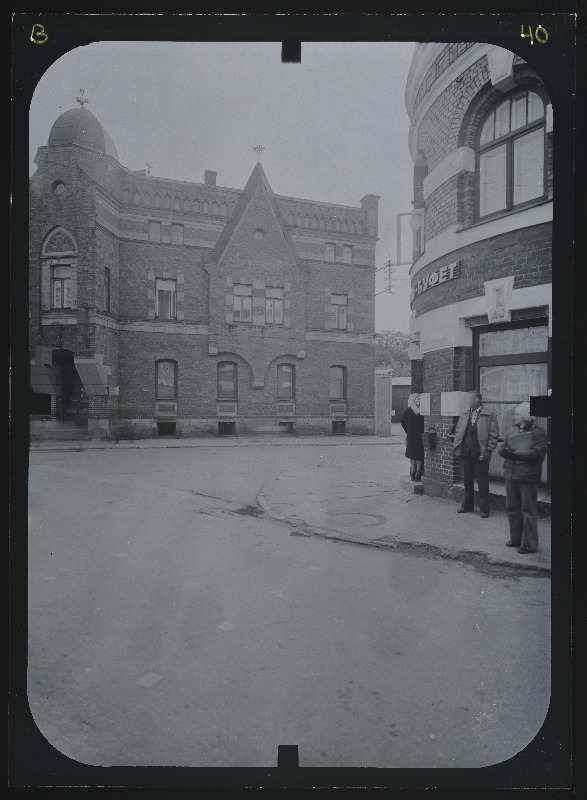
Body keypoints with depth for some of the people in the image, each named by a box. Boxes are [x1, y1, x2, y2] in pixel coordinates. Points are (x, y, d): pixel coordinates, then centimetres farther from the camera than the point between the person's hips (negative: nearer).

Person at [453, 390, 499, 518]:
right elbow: (458, 431, 15)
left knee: (482, 482, 3)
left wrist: (487, 451, -13)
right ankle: (467, 505, 28)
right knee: (468, 481, 15)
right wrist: (456, 446, 3)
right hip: (466, 453, 5)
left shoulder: (489, 415, -5)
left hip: (480, 454, -5)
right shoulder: (464, 415, 11)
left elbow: (493, 435, -8)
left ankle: (484, 509, 14)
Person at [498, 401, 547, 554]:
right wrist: (504, 451, -13)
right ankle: (516, 539, 26)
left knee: (528, 510, 0)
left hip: (528, 477, -6)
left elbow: (537, 453, -17)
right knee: (512, 508, 13)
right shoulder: (512, 431, 13)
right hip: (511, 475, 7)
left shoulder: (537, 432, -7)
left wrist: (514, 454, -18)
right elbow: (502, 449, 12)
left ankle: (529, 544, 8)